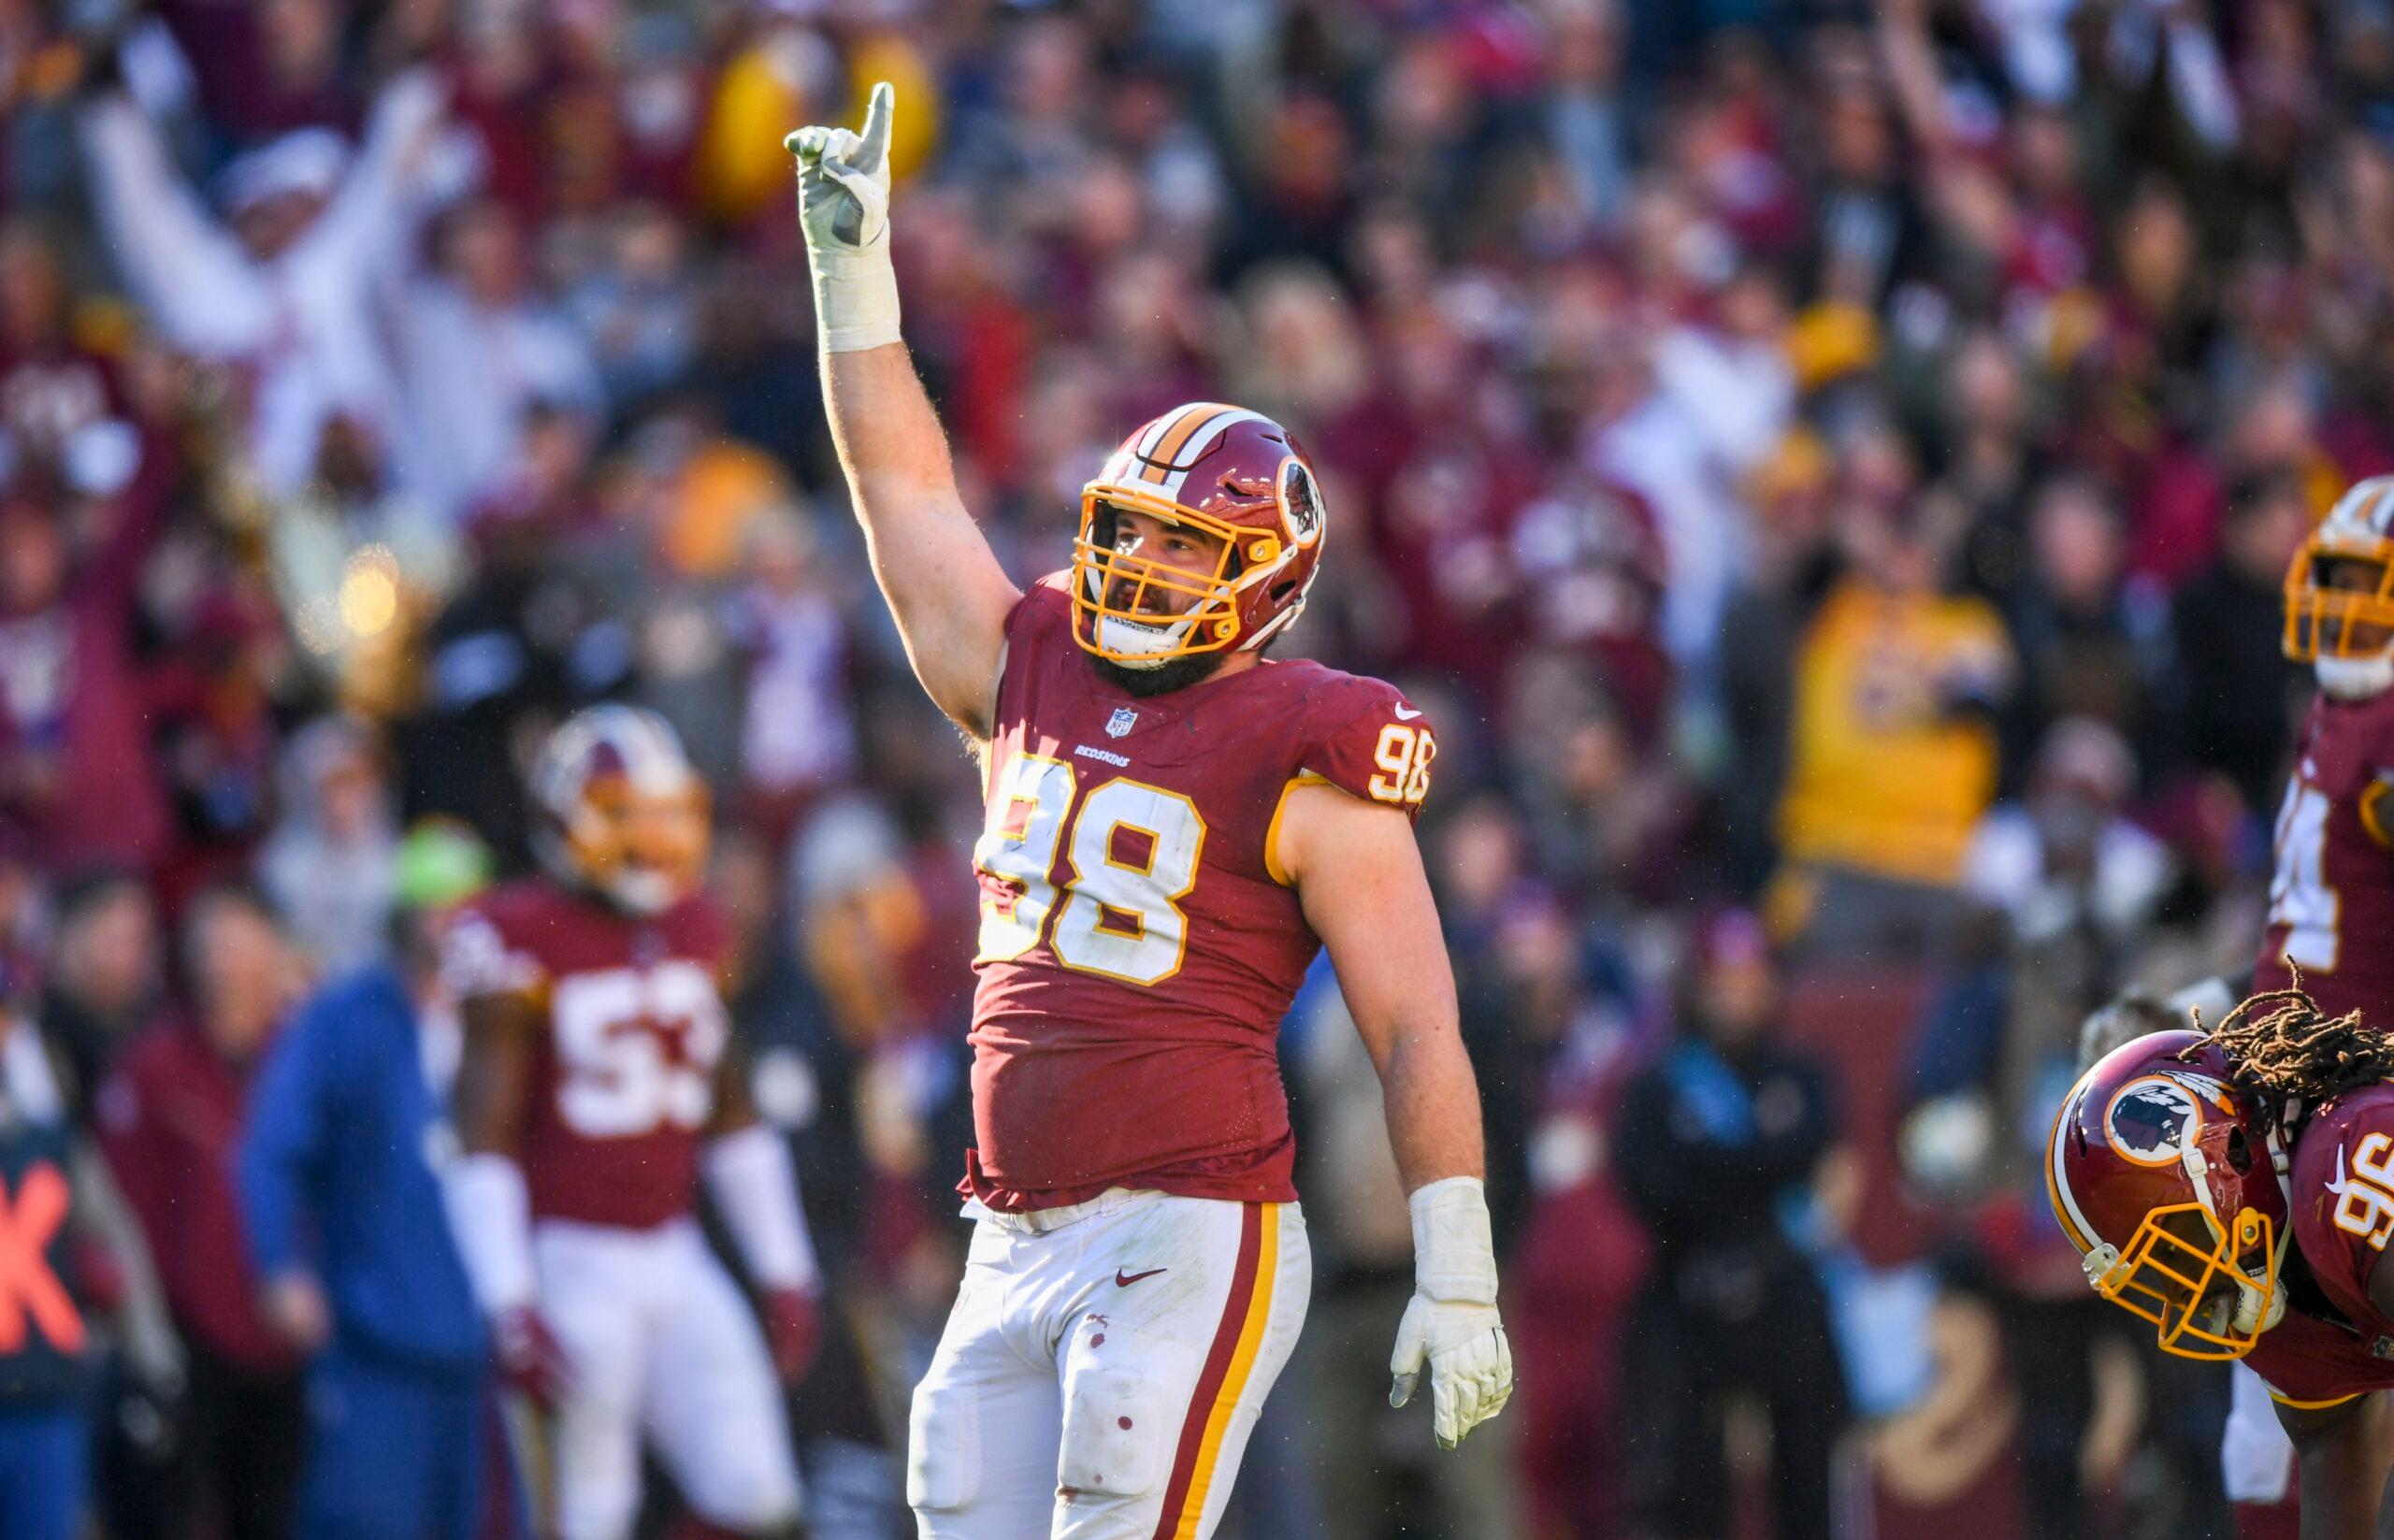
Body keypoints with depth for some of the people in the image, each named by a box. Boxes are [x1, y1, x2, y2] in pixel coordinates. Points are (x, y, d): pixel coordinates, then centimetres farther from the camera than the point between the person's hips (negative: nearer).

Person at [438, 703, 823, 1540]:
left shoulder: (693, 932, 10)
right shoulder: (519, 944, -11)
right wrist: (511, 1305, -20)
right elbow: (484, 1139, -13)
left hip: (675, 1257, 7)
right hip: (572, 1261, -7)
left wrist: (784, 1273, 18)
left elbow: (733, 1118, 19)